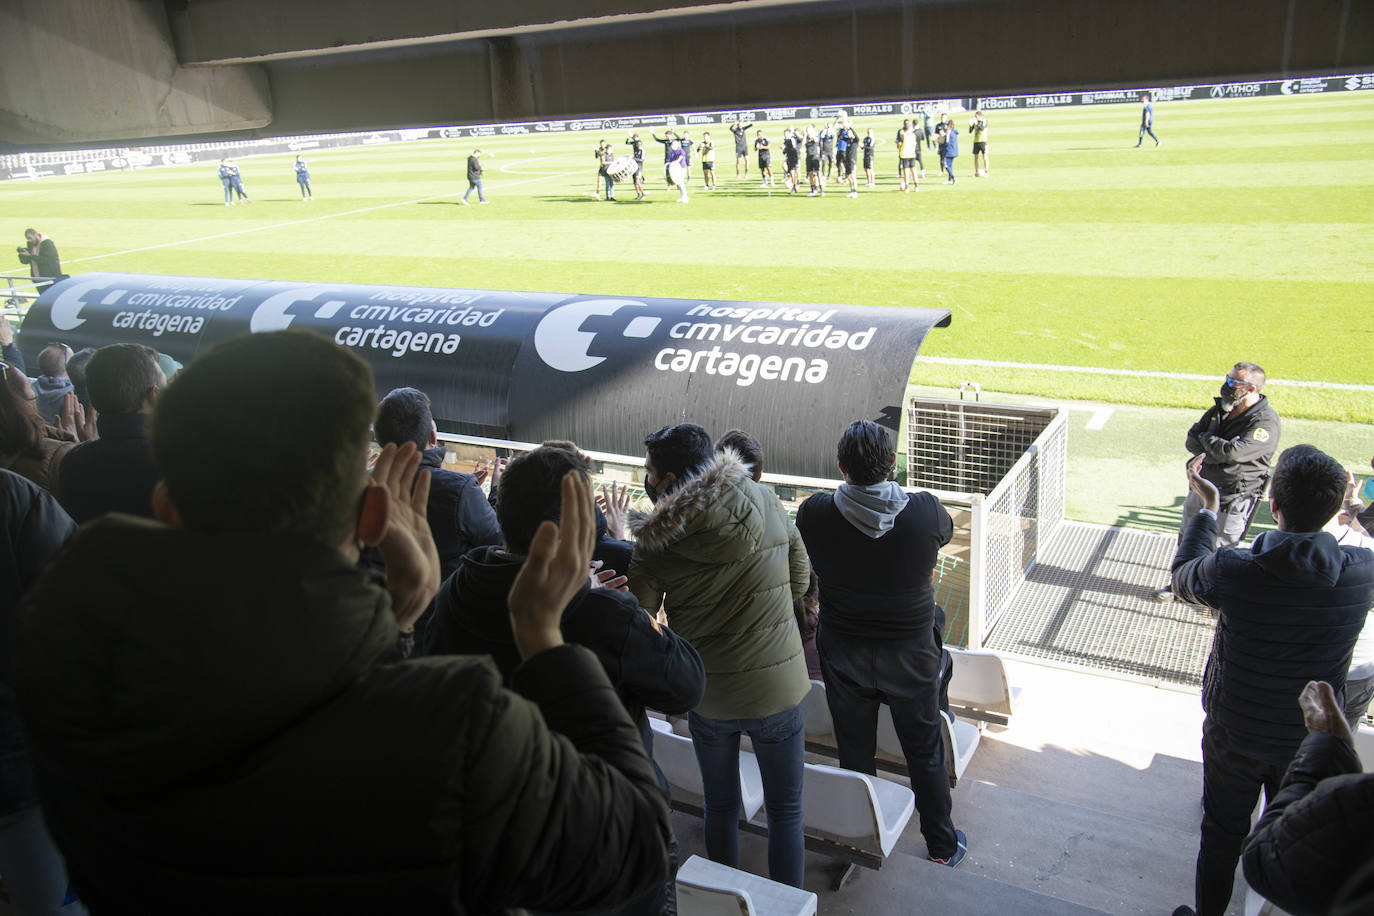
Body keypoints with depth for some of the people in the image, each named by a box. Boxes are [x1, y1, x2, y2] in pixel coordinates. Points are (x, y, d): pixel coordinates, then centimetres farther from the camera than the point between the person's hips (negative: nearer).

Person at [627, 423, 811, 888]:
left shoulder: (655, 545, -15)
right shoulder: (765, 501, -9)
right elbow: (799, 579, 1)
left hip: (707, 696, 0)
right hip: (776, 690, 0)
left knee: (720, 806, 21)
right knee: (785, 809, 16)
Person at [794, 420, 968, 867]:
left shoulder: (814, 513, -20)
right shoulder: (925, 512, -21)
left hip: (843, 654, 1)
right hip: (911, 654, 0)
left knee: (854, 754, 18)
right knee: (925, 754, 19)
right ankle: (942, 846, 35)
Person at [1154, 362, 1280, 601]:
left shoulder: (1266, 423, -21)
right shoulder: (1220, 409, 2)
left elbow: (1232, 452, -31)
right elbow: (1191, 441, 1)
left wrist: (1205, 439, -12)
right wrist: (1217, 452, -18)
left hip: (1232, 499, -7)